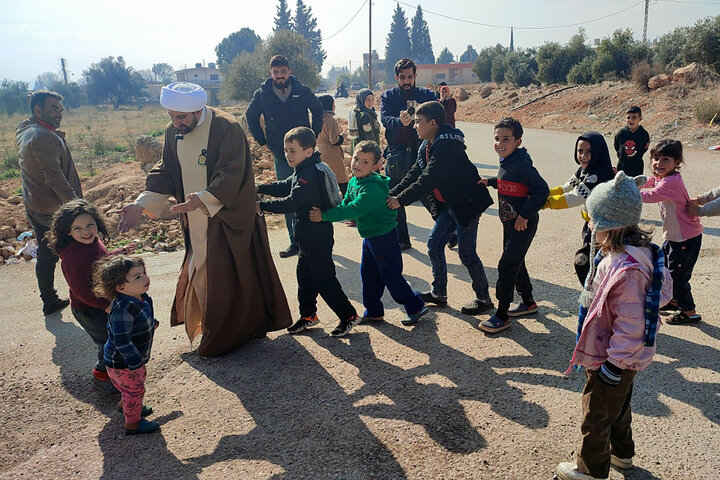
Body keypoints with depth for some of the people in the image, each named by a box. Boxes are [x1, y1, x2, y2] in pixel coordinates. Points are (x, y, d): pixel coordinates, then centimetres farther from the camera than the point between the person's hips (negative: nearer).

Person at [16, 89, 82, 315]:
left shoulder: (25, 133, 13)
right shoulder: (44, 137, -20)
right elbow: (55, 178, -29)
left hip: (35, 207, 10)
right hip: (54, 211, -10)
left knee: (46, 255, 17)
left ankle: (49, 301, 27)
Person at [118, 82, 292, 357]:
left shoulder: (227, 129, -17)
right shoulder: (173, 133, 4)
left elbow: (231, 176, -23)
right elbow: (165, 173, 6)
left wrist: (202, 199, -37)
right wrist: (141, 204, -8)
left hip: (227, 221, -6)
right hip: (196, 223, 7)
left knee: (226, 276, 1)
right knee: (200, 275, 15)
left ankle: (220, 340, 19)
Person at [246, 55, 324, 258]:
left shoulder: (302, 92, -3)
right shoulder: (262, 94, -1)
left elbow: (318, 110, 15)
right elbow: (250, 117, 14)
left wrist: (314, 135, 8)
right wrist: (263, 142, 7)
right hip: (280, 156, 1)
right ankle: (295, 242, 12)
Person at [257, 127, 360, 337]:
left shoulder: (310, 176, -24)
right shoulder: (305, 171, 9)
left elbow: (290, 203, -28)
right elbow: (285, 187, 18)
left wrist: (262, 206, -20)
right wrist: (258, 189, 8)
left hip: (318, 238, -11)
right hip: (309, 237, 11)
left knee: (324, 280, -2)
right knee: (304, 275, 19)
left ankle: (348, 316, 10)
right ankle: (308, 315, 34)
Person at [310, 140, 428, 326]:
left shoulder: (374, 187, -27)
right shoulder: (353, 182, 4)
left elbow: (353, 210, -33)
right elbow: (345, 204, 8)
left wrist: (324, 215, -32)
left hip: (384, 238, -9)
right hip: (369, 237, 9)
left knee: (391, 276, 0)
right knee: (368, 274, 16)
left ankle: (416, 307, 17)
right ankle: (374, 312, 31)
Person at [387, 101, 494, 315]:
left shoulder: (446, 145, -24)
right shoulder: (427, 145, 7)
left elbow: (428, 180, -29)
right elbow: (414, 173, 8)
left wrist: (401, 200, -25)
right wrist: (391, 193, -2)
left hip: (466, 203, -10)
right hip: (449, 205, 10)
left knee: (466, 253, -2)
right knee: (434, 245, 12)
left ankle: (483, 299, 15)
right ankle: (439, 293, 26)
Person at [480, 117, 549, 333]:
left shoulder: (522, 164, -23)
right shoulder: (506, 162, 5)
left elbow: (542, 190, -24)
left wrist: (525, 215, -23)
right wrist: (490, 181, 8)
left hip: (523, 225, -10)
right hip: (509, 222, 10)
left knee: (507, 266, -6)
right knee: (516, 264, 20)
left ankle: (502, 315, 5)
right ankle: (528, 302, 38)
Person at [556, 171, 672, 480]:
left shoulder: (626, 269, -35)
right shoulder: (639, 250, -4)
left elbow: (631, 325, -32)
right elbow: (663, 287, 11)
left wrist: (614, 364, -22)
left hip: (612, 362, -10)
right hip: (621, 357, 10)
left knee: (596, 415, 12)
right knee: (618, 405, 30)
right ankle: (621, 453, 52)